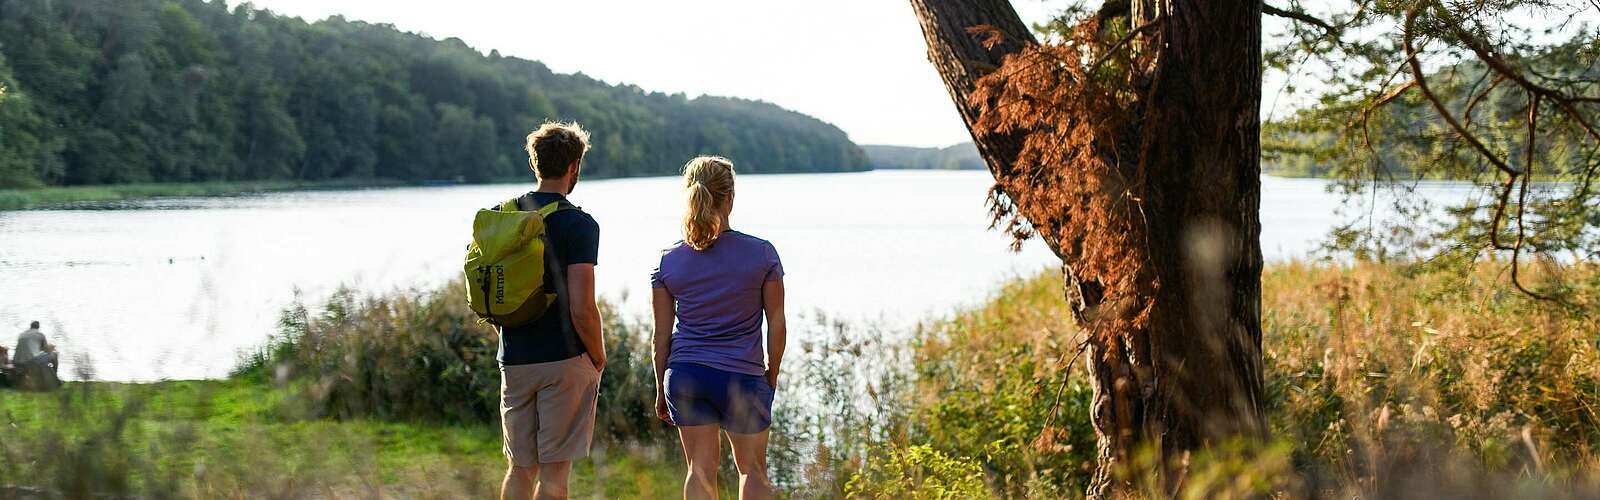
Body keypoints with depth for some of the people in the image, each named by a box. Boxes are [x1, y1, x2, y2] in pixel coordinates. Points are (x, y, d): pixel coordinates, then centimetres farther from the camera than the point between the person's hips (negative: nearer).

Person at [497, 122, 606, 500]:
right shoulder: (578, 225, -12)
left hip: (514, 359, 5)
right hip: (565, 360, -5)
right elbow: (582, 310, -16)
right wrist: (599, 359, -1)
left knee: (520, 468, 13)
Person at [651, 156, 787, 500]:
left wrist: (661, 390, 13)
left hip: (685, 375, 2)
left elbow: (662, 336, 3)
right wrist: (771, 376, 12)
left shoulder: (668, 262, -1)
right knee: (752, 468, 14)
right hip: (743, 375, -2)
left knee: (701, 469, 8)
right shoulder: (762, 254, -7)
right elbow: (777, 323, -1)